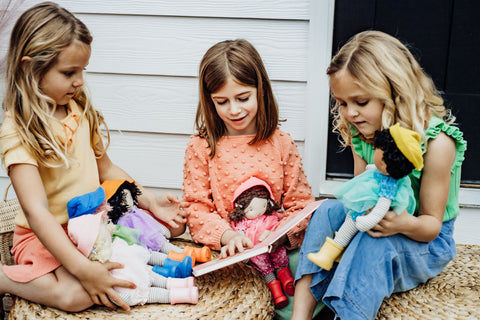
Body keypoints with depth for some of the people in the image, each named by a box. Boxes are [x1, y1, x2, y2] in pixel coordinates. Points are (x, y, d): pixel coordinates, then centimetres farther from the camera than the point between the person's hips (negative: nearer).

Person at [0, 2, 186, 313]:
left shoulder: (81, 112, 4)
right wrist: (83, 268, -38)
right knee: (76, 294, -31)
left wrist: (150, 200, 0)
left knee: (174, 222, -3)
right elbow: (36, 211, -29)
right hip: (46, 236, -6)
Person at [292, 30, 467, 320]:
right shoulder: (360, 132, -4)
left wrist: (406, 224, -39)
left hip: (425, 241, -5)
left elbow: (432, 225, -15)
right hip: (377, 226, 5)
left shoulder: (436, 141, -21)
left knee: (376, 244, -36)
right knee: (329, 211, -23)